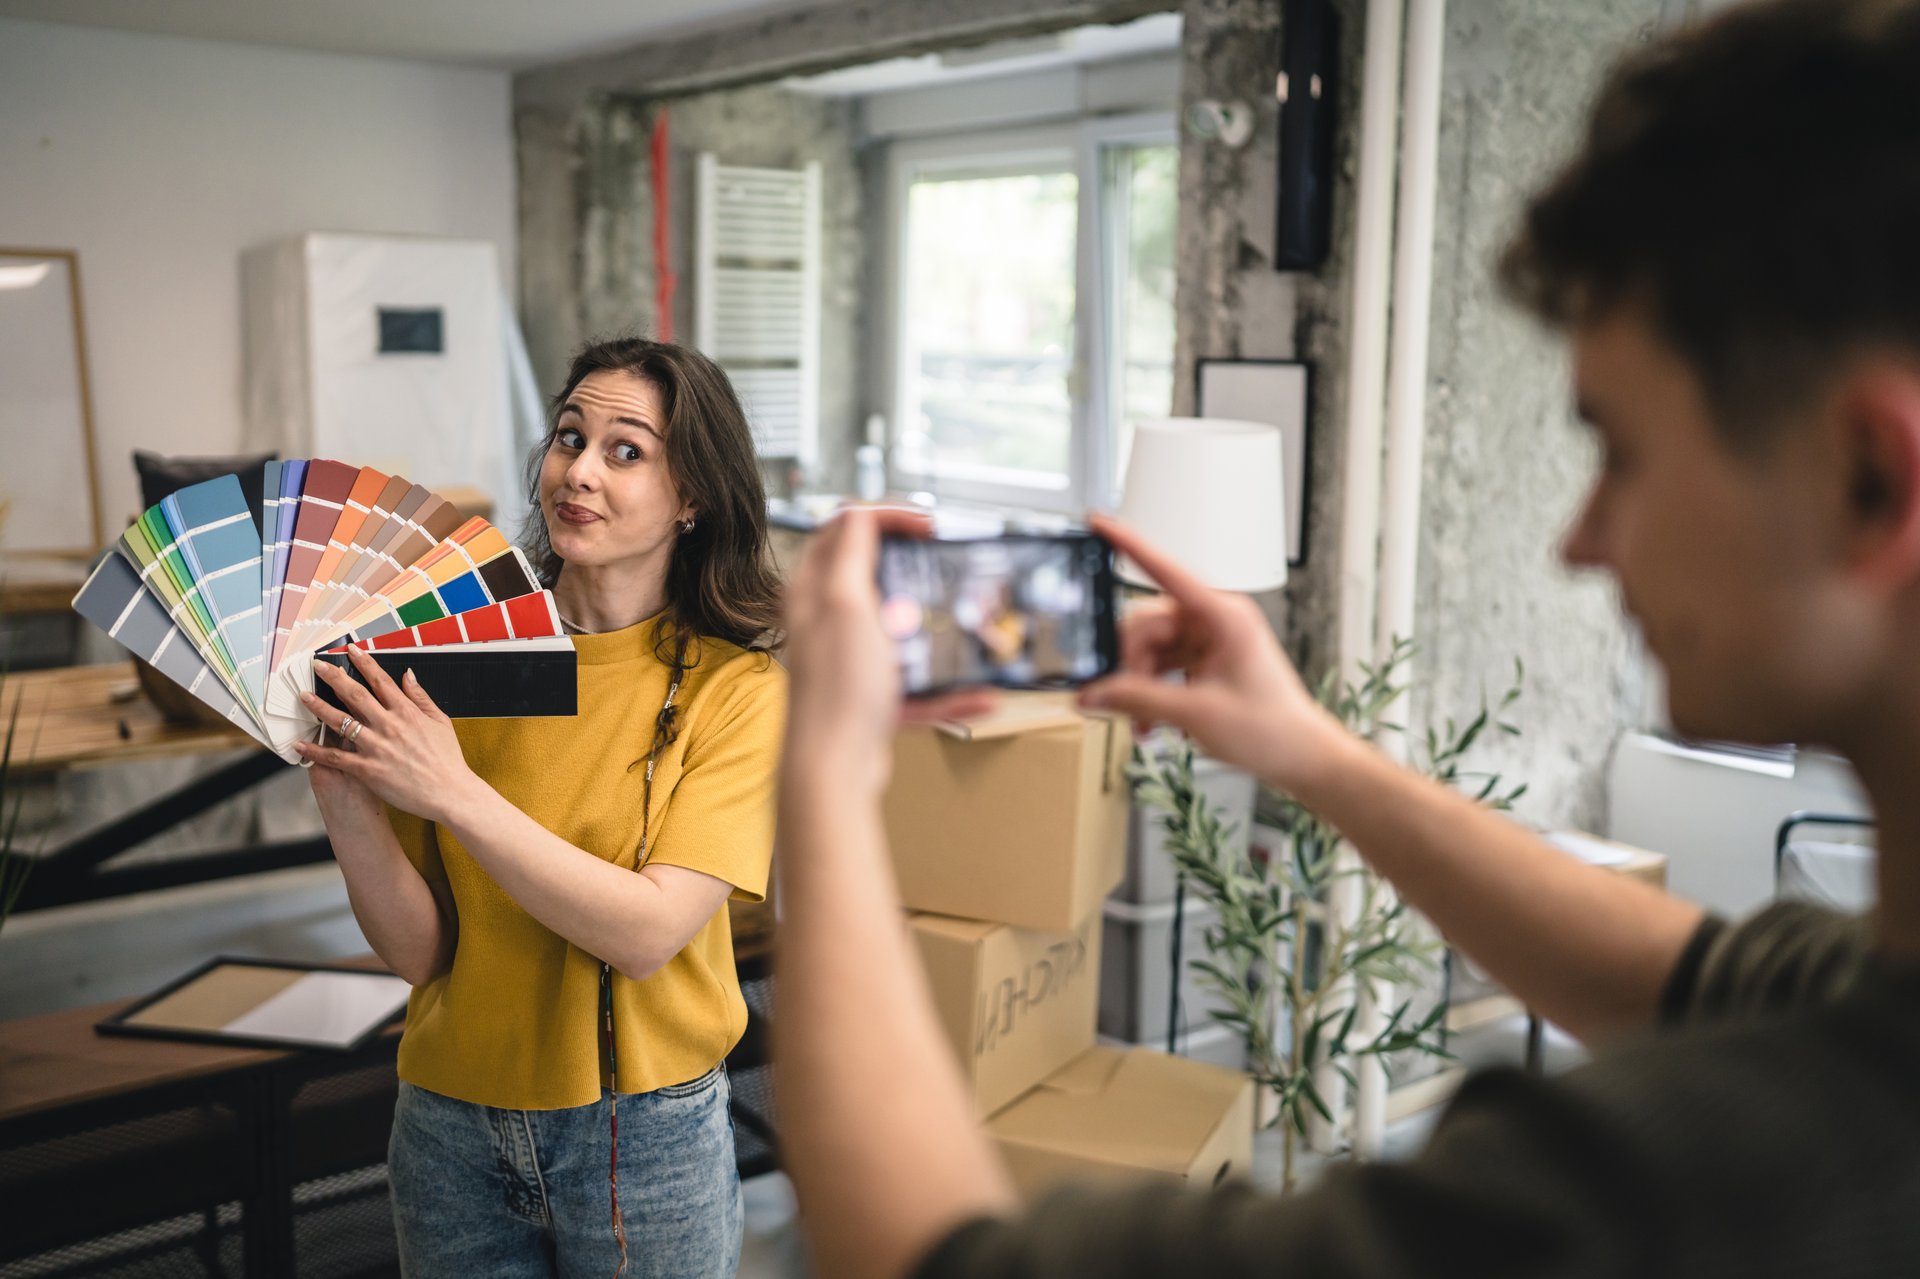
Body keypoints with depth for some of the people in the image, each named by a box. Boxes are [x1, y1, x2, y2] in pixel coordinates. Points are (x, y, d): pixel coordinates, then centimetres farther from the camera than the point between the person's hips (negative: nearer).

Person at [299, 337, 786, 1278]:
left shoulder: (734, 687, -11)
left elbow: (648, 932, -21)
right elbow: (418, 951, -6)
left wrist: (455, 792, -28)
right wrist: (346, 802, -23)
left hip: (642, 1135, -2)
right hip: (452, 1121, 2)